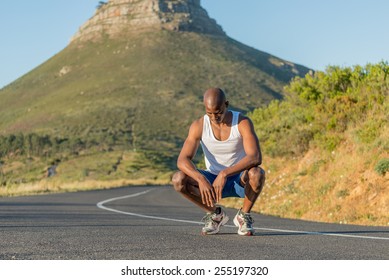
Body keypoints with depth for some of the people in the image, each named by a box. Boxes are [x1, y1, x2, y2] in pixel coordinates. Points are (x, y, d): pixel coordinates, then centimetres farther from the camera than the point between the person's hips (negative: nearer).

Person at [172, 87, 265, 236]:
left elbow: (256, 157, -32)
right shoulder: (199, 126, -13)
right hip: (212, 181, 2)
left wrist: (225, 173, -42)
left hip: (240, 180, -2)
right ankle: (215, 214, 0)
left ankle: (244, 215, -7)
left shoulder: (243, 122, -19)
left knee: (257, 174, -37)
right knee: (178, 179, -24)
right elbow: (182, 160, -22)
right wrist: (201, 179, -40)